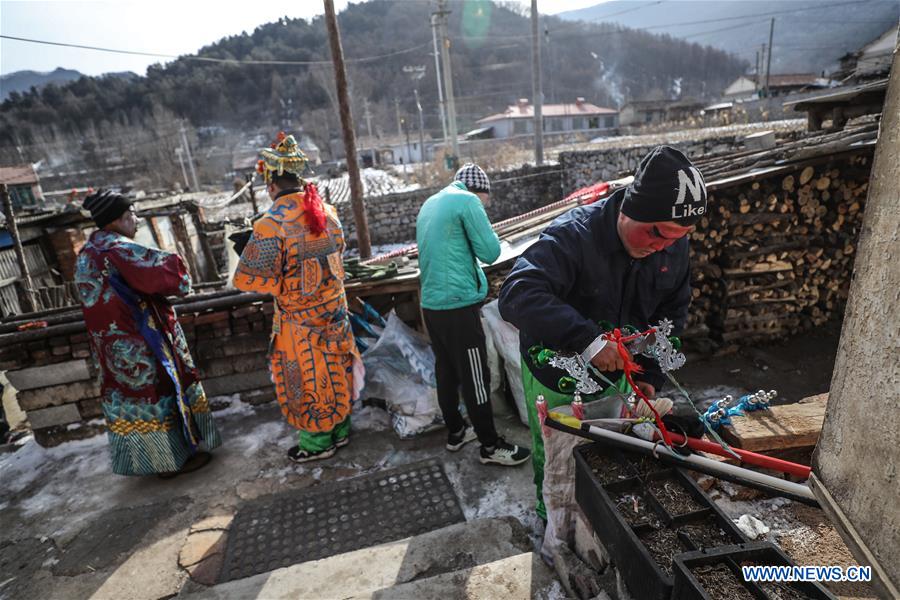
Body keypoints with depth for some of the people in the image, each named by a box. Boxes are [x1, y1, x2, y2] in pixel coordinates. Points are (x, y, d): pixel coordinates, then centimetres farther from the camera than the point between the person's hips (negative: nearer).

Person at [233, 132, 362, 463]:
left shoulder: (272, 224, -22)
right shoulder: (326, 210, -2)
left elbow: (246, 278, -21)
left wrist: (283, 285, -4)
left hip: (299, 318, -6)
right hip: (334, 307, 6)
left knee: (307, 378, 11)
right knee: (335, 370, 19)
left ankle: (317, 442, 28)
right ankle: (340, 429, 36)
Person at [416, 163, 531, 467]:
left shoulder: (429, 204, 17)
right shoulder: (467, 201, -9)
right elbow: (491, 251, -10)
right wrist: (484, 226, 6)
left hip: (431, 303, 9)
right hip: (458, 304, -9)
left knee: (446, 372, 17)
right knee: (475, 377, 1)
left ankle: (455, 432, 31)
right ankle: (491, 446, 12)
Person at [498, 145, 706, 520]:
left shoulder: (674, 247, -10)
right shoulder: (573, 235, -32)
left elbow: (672, 313, 4)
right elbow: (517, 294, -46)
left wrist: (652, 374, -2)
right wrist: (587, 340, -51)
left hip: (615, 375, 6)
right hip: (556, 379, -5)